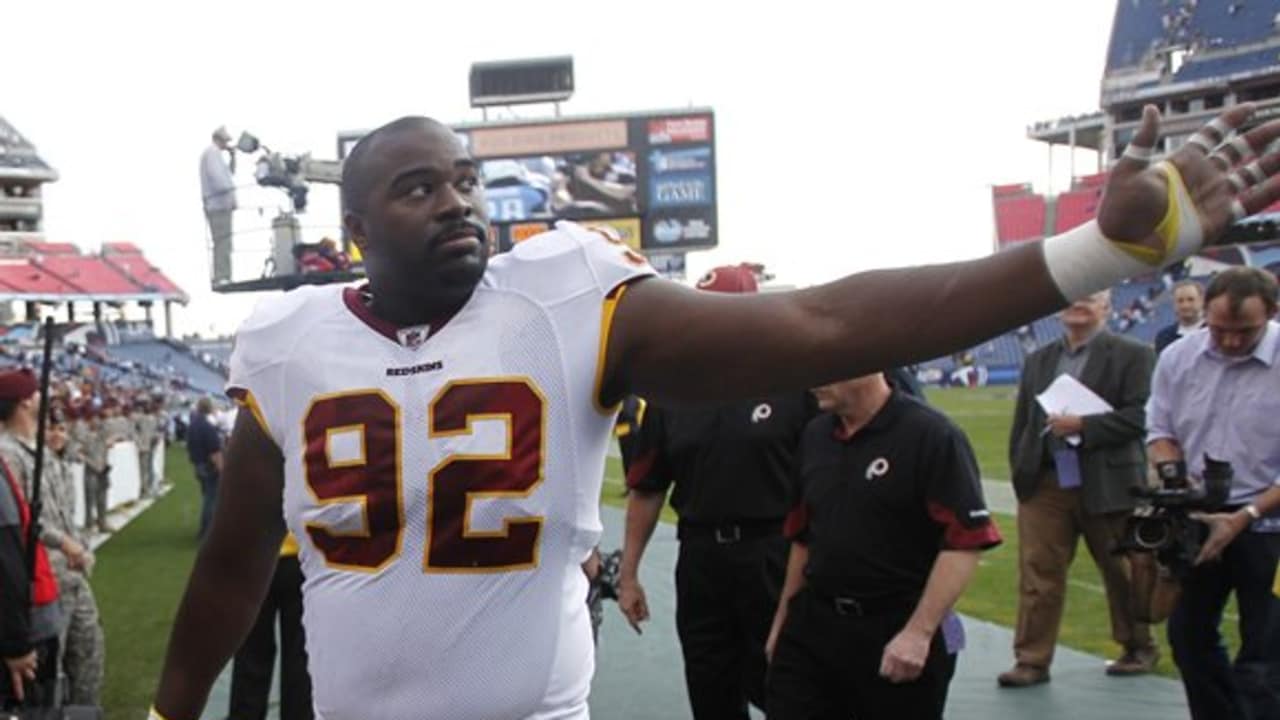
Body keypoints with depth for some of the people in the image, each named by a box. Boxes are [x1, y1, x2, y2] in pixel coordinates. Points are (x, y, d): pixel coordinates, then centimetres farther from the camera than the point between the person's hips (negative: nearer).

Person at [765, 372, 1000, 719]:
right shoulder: (814, 436, 8)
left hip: (897, 637, -5)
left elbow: (966, 541, -17)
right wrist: (783, 619, 18)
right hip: (812, 626, 5)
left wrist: (919, 633, -22)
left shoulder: (931, 436, -12)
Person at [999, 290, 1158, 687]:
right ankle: (1032, 660, 2)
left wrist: (1082, 426, -19)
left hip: (1106, 485, -3)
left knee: (1122, 571, 10)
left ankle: (1138, 649, 28)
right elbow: (1021, 423, 14)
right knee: (1038, 572, -2)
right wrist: (1020, 473, 7)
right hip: (1045, 485, 4)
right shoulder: (1038, 360, 13)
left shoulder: (1132, 355, -2)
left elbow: (1139, 416, -12)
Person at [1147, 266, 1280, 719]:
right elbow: (1159, 430, 10)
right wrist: (1175, 474, -10)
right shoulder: (1178, 358, -2)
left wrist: (1244, 518, -21)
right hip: (1197, 517, 5)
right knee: (1189, 634, 14)